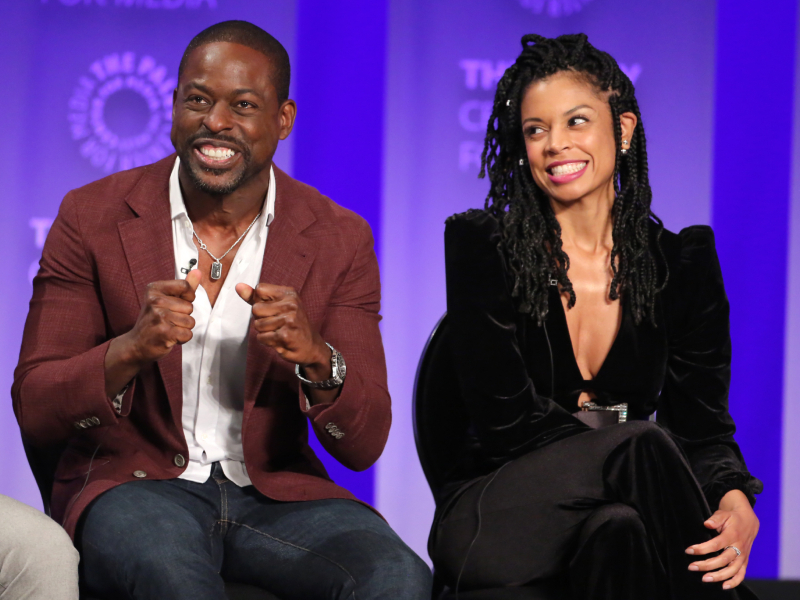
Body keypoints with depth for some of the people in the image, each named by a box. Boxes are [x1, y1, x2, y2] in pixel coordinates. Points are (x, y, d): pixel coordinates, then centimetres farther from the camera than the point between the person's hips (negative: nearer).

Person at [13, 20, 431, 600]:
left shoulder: (340, 240, 3)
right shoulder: (94, 217, 0)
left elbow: (363, 447, 1)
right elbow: (34, 411, -3)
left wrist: (317, 359, -21)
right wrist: (130, 350, -23)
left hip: (277, 492, 2)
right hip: (133, 483, -2)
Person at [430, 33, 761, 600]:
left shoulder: (684, 263, 8)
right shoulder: (480, 246, 1)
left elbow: (703, 425, 2)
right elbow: (507, 418, -8)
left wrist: (736, 500, -22)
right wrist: (628, 461, -21)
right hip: (493, 524, -1)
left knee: (620, 530, -38)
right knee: (643, 445, -32)